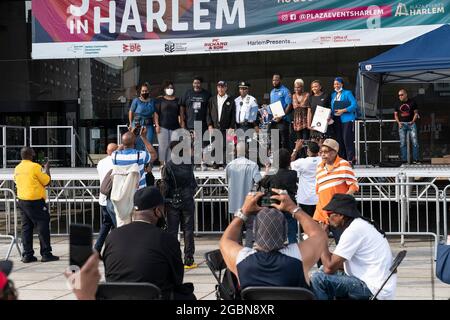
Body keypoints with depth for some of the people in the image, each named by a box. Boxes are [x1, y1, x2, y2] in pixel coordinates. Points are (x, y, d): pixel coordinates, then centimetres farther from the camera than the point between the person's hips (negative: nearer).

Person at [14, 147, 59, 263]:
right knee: (43, 226, 0)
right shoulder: (35, 166, -13)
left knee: (26, 227, 10)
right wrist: (47, 169, 7)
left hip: (22, 200, 7)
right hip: (35, 201, -7)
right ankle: (46, 254, 1)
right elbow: (46, 181, -10)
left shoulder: (17, 168, 8)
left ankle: (27, 255, 10)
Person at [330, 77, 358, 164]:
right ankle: (342, 159, 9)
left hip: (347, 119, -6)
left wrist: (343, 110, -15)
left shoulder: (347, 93, 1)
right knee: (339, 140, 4)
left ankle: (351, 159, -9)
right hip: (337, 120, 6)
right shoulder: (333, 95, 18)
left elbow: (354, 105, -7)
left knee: (347, 139, -12)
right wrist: (331, 115, -1)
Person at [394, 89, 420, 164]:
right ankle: (404, 160, 3)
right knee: (402, 143, 0)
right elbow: (395, 114, 15)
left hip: (411, 124, -2)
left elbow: (416, 113, 6)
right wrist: (398, 122, 0)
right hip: (402, 124, 2)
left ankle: (415, 159, -4)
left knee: (415, 142, -8)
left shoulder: (412, 102, 4)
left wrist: (413, 121, -8)